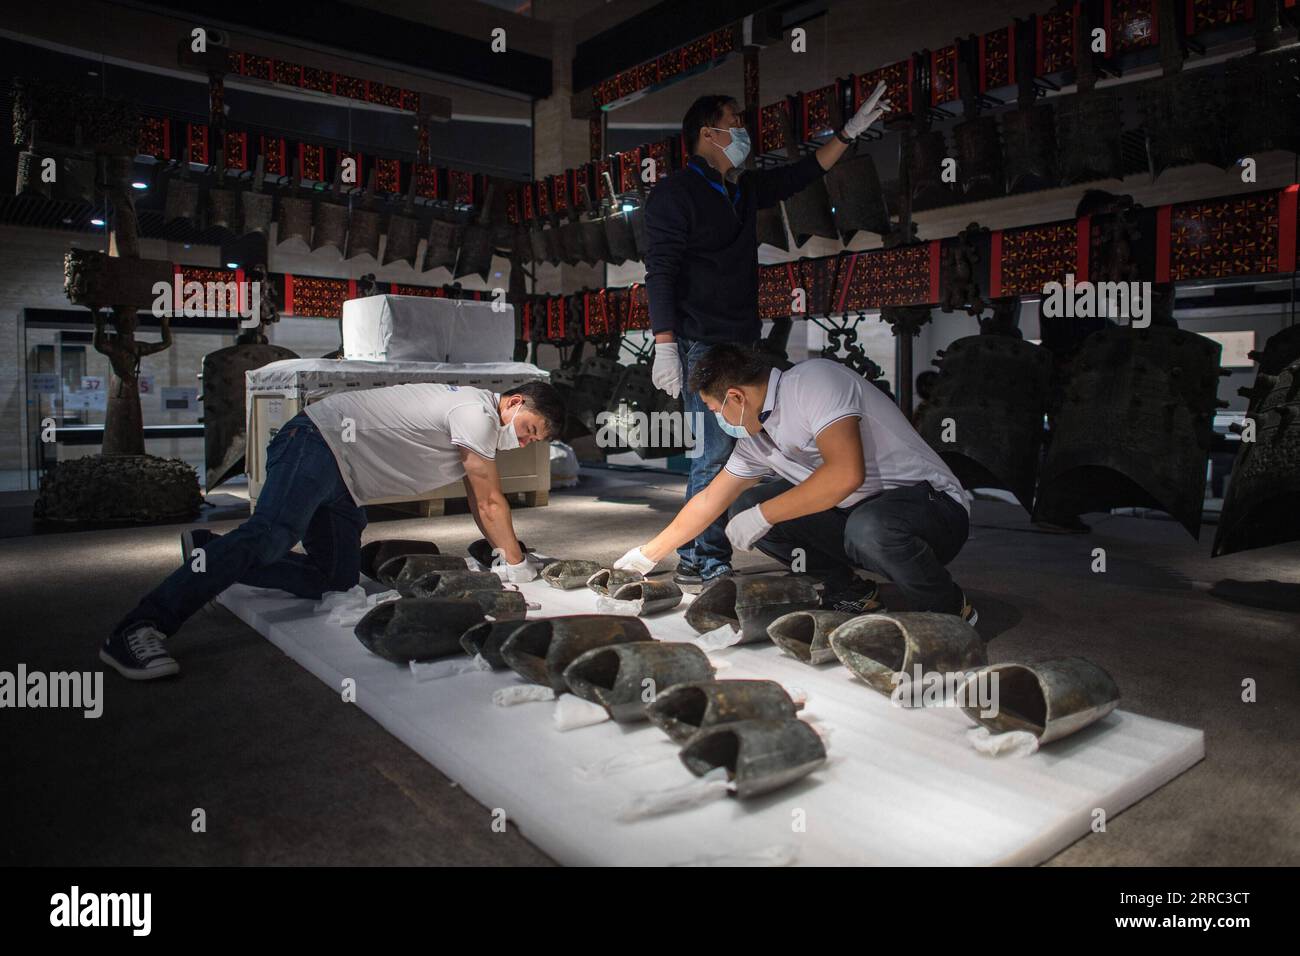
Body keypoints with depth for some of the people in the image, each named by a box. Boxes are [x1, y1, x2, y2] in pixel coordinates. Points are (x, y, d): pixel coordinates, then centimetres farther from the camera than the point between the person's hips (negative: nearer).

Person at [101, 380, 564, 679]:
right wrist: (516, 562, -2)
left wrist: (503, 554, 18)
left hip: (341, 487, 10)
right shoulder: (477, 411, -15)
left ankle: (213, 554, 7)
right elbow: (491, 503, -12)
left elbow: (478, 504, 23)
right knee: (273, 533, -31)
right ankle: (139, 629, -37)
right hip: (319, 442, -10)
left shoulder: (482, 426, 15)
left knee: (336, 581, 2)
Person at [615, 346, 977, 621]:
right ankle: (849, 593, 7)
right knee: (744, 505, -2)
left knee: (869, 527, -42)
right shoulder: (756, 436, 7)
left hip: (931, 504, -7)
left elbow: (846, 473, -32)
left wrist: (762, 516, -23)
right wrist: (647, 555, 21)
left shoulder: (812, 380, -19)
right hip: (857, 512, 8)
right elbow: (709, 501, 17)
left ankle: (950, 611, -10)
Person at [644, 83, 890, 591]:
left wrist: (850, 131, 28)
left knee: (734, 451, 6)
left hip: (741, 341, 8)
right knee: (716, 452, -11)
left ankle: (696, 559, 13)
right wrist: (665, 345, -21)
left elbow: (799, 174, 32)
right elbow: (660, 273, -13)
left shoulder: (744, 189, 19)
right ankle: (703, 563, -1)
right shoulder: (675, 193, -5)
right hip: (702, 345, -8)